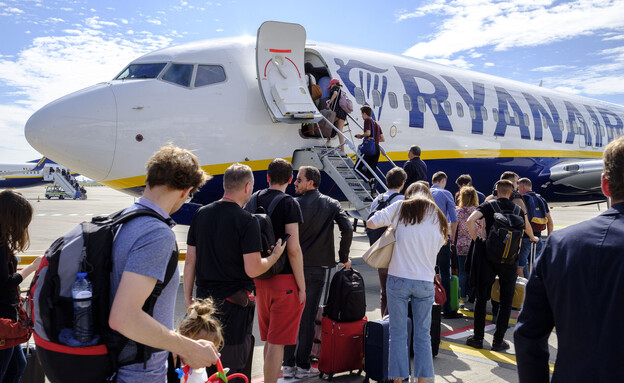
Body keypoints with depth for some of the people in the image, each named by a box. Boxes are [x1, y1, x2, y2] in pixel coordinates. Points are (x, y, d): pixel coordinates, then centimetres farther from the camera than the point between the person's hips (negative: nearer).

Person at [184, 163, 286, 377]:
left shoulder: (201, 214, 2)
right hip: (234, 303, -5)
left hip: (204, 298, 6)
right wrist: (275, 256, 0)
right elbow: (252, 270, -17)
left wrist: (188, 296, 14)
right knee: (235, 365, 7)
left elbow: (190, 260, 6)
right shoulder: (247, 221, -15)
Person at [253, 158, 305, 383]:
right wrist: (302, 286, -11)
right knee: (277, 341, 1)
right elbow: (293, 249, -18)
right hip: (284, 280, -7)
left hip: (260, 278, 7)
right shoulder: (289, 204, -13)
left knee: (269, 338, 21)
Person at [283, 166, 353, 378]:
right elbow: (347, 229, -9)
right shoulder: (332, 204, 0)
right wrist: (343, 257, 1)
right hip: (317, 268, 1)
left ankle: (288, 364, 17)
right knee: (308, 316, 7)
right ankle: (303, 366, 14)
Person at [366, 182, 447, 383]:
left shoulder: (402, 207, 1)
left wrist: (392, 223, 14)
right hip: (425, 282, 3)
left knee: (398, 334, 5)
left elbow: (370, 223, -2)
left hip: (399, 278, -2)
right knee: (423, 335, 12)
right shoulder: (439, 218, 12)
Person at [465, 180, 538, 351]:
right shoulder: (518, 209, 7)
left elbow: (470, 221, -18)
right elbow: (527, 228, 27)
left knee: (481, 298, 9)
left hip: (489, 257, -1)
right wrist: (533, 238, 49)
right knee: (506, 301, 10)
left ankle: (478, 338, 13)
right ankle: (498, 340, 12)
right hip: (510, 260, 1)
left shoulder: (488, 205, -1)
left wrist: (476, 240, -4)